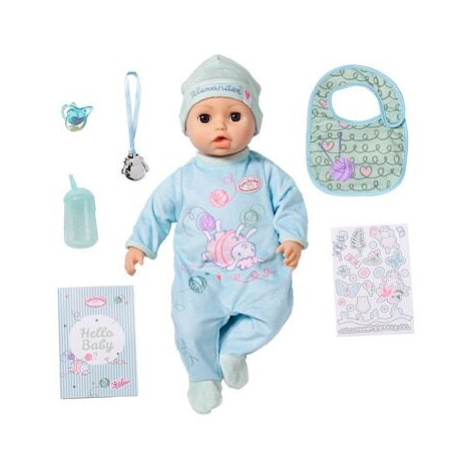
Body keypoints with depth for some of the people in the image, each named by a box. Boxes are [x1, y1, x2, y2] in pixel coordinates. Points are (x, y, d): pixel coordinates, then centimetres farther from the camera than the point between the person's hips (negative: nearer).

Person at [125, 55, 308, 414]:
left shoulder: (265, 172, 0)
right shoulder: (184, 180, 1)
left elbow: (290, 203, 2)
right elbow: (158, 209, 11)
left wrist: (293, 237, -13)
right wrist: (140, 243, 8)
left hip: (259, 274, 0)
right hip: (201, 278, 0)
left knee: (273, 309, -17)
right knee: (191, 325, -9)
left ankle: (233, 349, 12)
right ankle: (204, 374, 23)